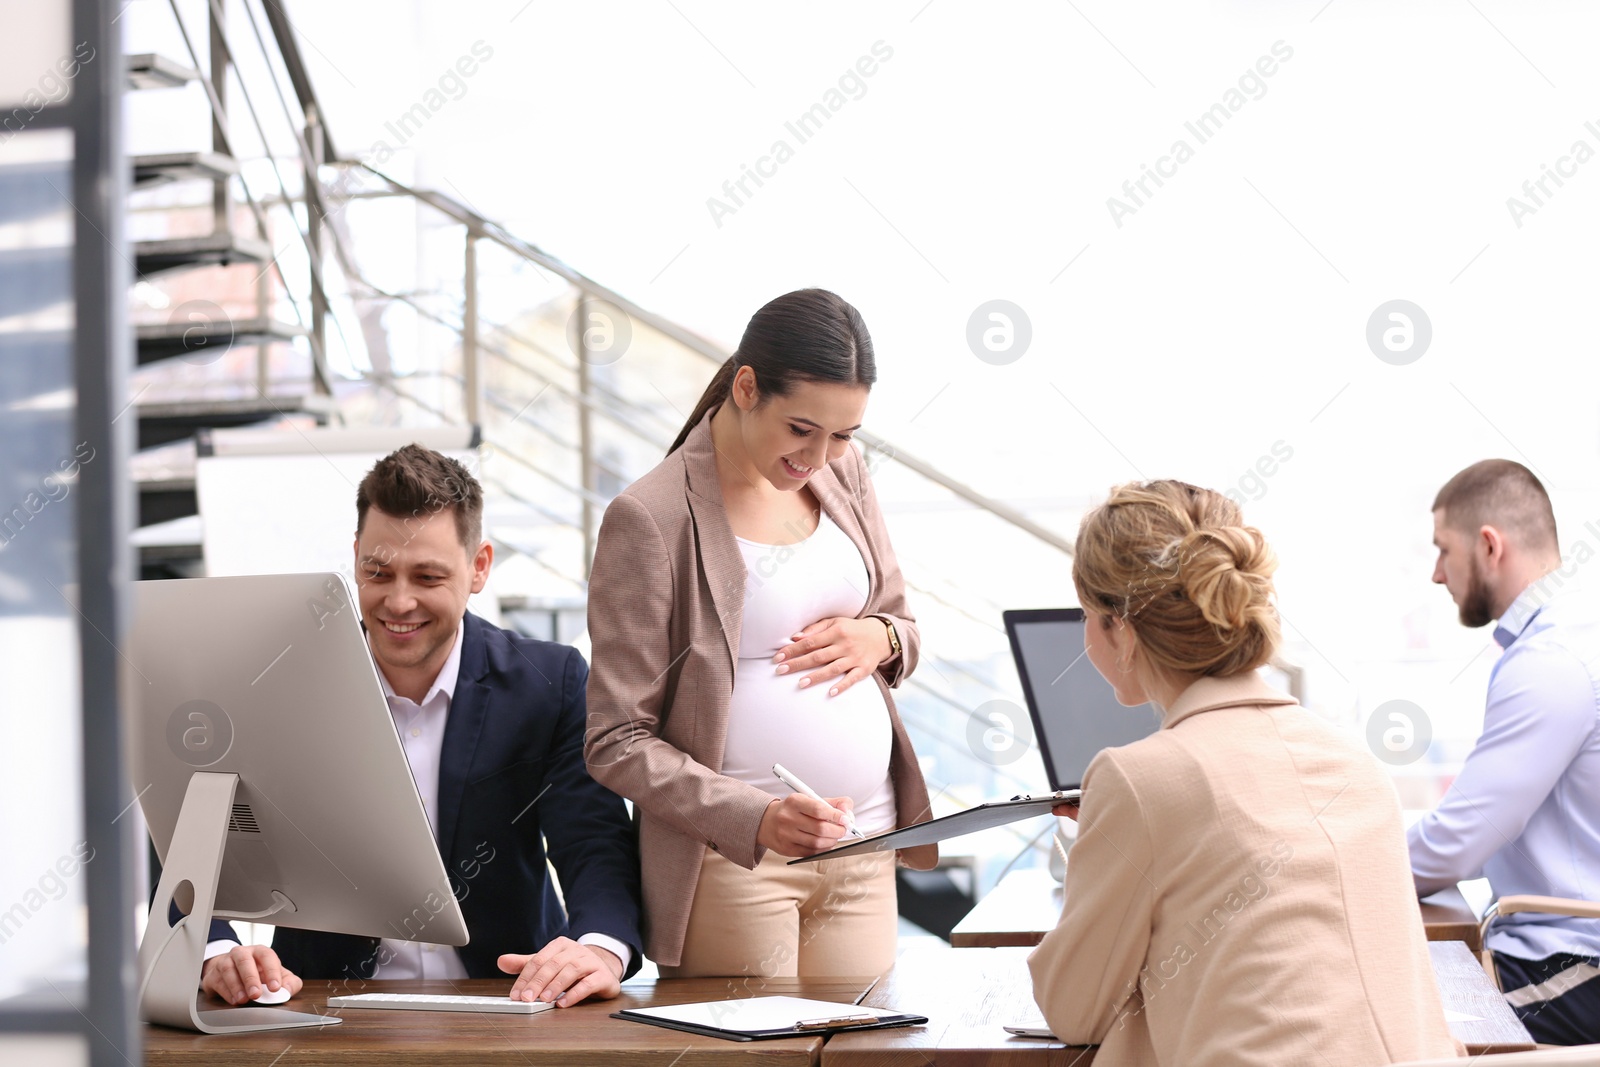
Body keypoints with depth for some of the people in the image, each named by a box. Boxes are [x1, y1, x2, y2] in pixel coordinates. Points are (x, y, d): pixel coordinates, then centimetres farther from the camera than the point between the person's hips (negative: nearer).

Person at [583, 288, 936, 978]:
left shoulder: (840, 472, 8)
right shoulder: (650, 519, -12)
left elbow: (904, 627, 22)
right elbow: (616, 745, -12)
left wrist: (879, 637, -3)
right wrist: (759, 818, -24)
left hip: (865, 854, 6)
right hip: (732, 863, -6)